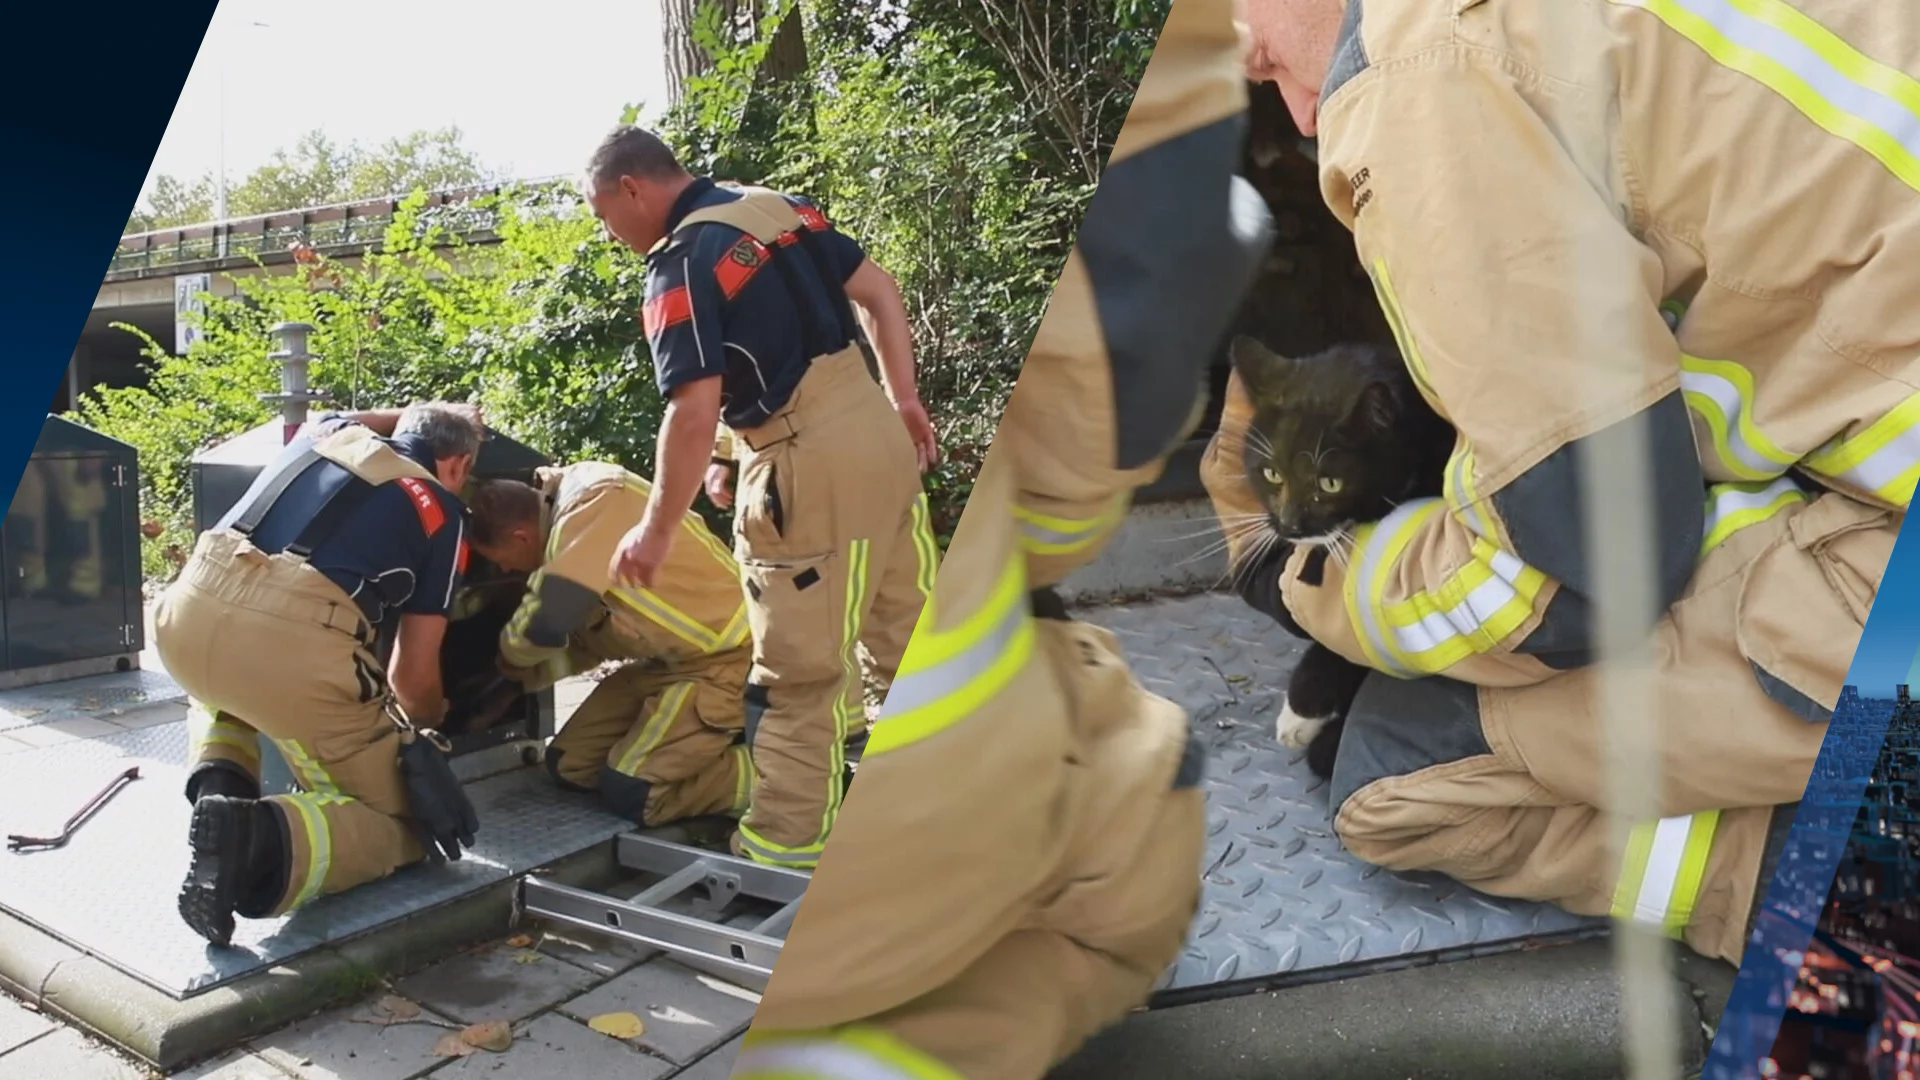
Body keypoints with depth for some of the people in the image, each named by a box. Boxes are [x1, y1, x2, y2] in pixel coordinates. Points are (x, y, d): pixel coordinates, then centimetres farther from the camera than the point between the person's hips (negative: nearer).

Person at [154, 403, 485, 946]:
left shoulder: (325, 432, 27)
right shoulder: (442, 512, 16)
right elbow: (412, 676, 17)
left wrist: (418, 413, 64)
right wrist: (430, 723, 39)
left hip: (187, 614, 5)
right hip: (293, 646, -5)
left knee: (222, 686, 43)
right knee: (403, 824, 13)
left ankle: (219, 780, 13)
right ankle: (264, 837, -15)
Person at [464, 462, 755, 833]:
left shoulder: (595, 501, -24)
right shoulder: (568, 512, 5)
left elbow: (548, 621, -32)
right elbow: (586, 639, 15)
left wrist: (508, 653, -9)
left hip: (721, 654, -10)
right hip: (667, 654, 10)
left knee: (630, 792, -14)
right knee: (569, 765, 8)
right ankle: (707, 738, 15)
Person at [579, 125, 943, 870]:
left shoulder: (681, 264, -11)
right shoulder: (780, 206, 12)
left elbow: (695, 416, -18)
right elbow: (880, 293, 14)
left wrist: (656, 532, -9)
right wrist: (904, 399, 18)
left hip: (808, 465, -8)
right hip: (879, 433, 9)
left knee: (799, 668, 1)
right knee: (910, 627, 18)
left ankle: (790, 839, 11)